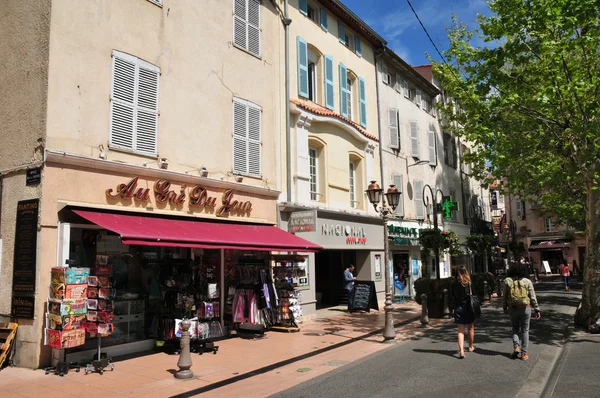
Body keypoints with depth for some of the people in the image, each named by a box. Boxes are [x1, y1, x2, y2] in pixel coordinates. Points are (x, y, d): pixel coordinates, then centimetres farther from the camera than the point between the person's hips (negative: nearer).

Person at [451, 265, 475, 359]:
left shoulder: (453, 284, -3)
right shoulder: (468, 283, -11)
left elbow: (452, 296, 4)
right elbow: (472, 295, -10)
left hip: (458, 308, 2)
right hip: (468, 307, -2)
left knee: (460, 330, 4)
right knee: (471, 328, 19)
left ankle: (461, 350, -11)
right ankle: (471, 347, 35)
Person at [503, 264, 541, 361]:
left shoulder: (507, 281, 1)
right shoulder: (527, 281, 0)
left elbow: (505, 296, 5)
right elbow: (533, 297, -1)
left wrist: (505, 307, 16)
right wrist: (537, 310, 4)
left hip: (512, 308, 0)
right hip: (525, 308, 0)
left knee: (515, 328, 17)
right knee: (525, 330, 9)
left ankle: (516, 346, -1)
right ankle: (524, 353, 10)